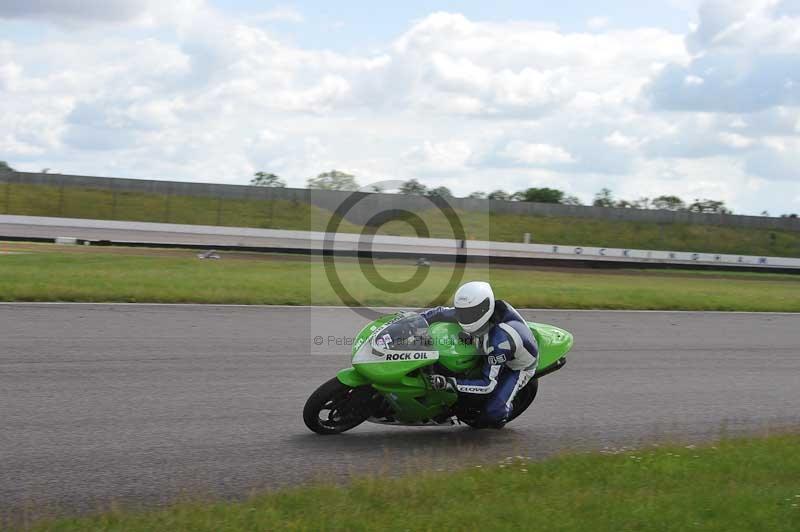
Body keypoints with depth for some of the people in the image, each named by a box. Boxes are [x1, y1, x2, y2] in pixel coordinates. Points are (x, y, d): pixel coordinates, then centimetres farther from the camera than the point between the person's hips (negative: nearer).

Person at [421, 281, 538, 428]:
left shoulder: (500, 340, -44)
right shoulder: (473, 311, -25)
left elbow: (488, 384, -39)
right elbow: (441, 313, -7)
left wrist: (449, 383, -45)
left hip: (517, 367, -7)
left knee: (493, 412, -21)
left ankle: (504, 411, 15)